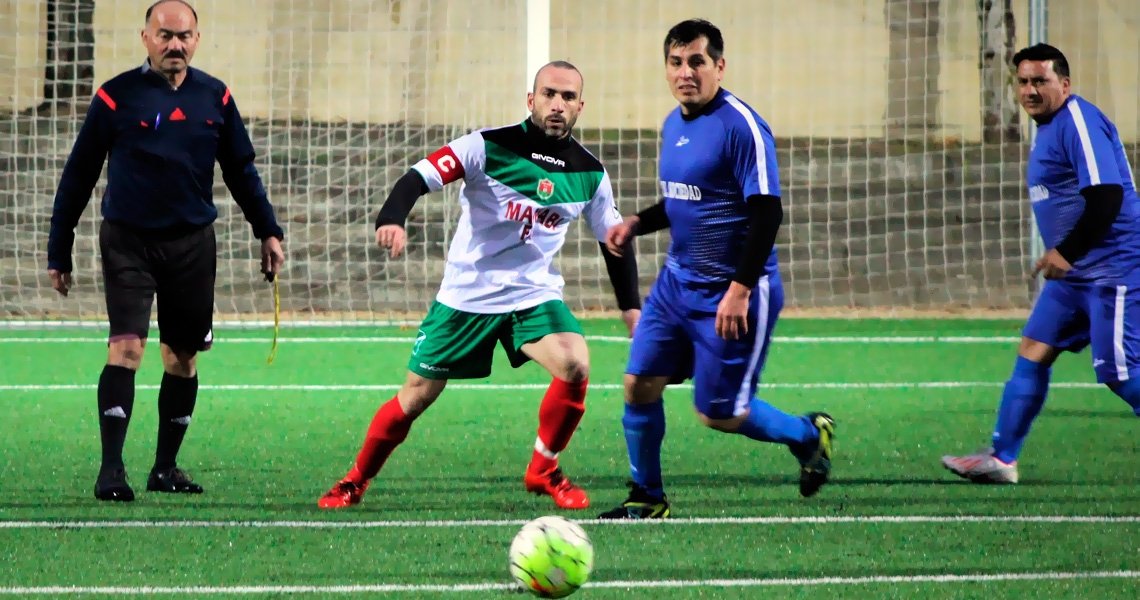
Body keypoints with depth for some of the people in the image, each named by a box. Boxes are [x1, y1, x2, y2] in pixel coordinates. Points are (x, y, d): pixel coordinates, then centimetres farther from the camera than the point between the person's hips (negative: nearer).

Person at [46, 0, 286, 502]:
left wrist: (267, 231, 10)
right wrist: (59, 252, 0)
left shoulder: (215, 99, 4)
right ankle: (111, 469, -16)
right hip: (128, 241, -4)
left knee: (183, 356, 8)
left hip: (192, 244, 4)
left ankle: (166, 467, 20)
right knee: (126, 347, -15)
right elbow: (77, 177, 0)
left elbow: (241, 171, 16)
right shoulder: (117, 97, -6)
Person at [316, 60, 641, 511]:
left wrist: (631, 306, 10)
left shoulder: (589, 174, -1)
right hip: (466, 297, -2)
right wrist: (392, 219, -40)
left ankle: (543, 471, -2)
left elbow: (614, 238, 14)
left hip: (535, 294, 2)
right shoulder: (489, 146, -13)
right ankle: (355, 481, 25)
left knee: (575, 366, -24)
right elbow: (419, 177, -21)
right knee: (416, 397, 2)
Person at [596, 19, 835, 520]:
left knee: (718, 414, -2)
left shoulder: (741, 126, -17)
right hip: (676, 283, 8)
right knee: (639, 384, 0)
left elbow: (766, 212, -20)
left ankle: (808, 435, 24)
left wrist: (739, 289, -25)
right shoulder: (674, 125, 9)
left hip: (731, 295, -8)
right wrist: (636, 223, 6)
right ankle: (646, 498, 15)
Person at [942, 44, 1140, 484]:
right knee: (1032, 353, 9)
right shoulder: (1049, 126, 16)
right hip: (1075, 271, 11)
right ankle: (1001, 458, 13)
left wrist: (1066, 252, -23)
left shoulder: (1080, 122, -16)